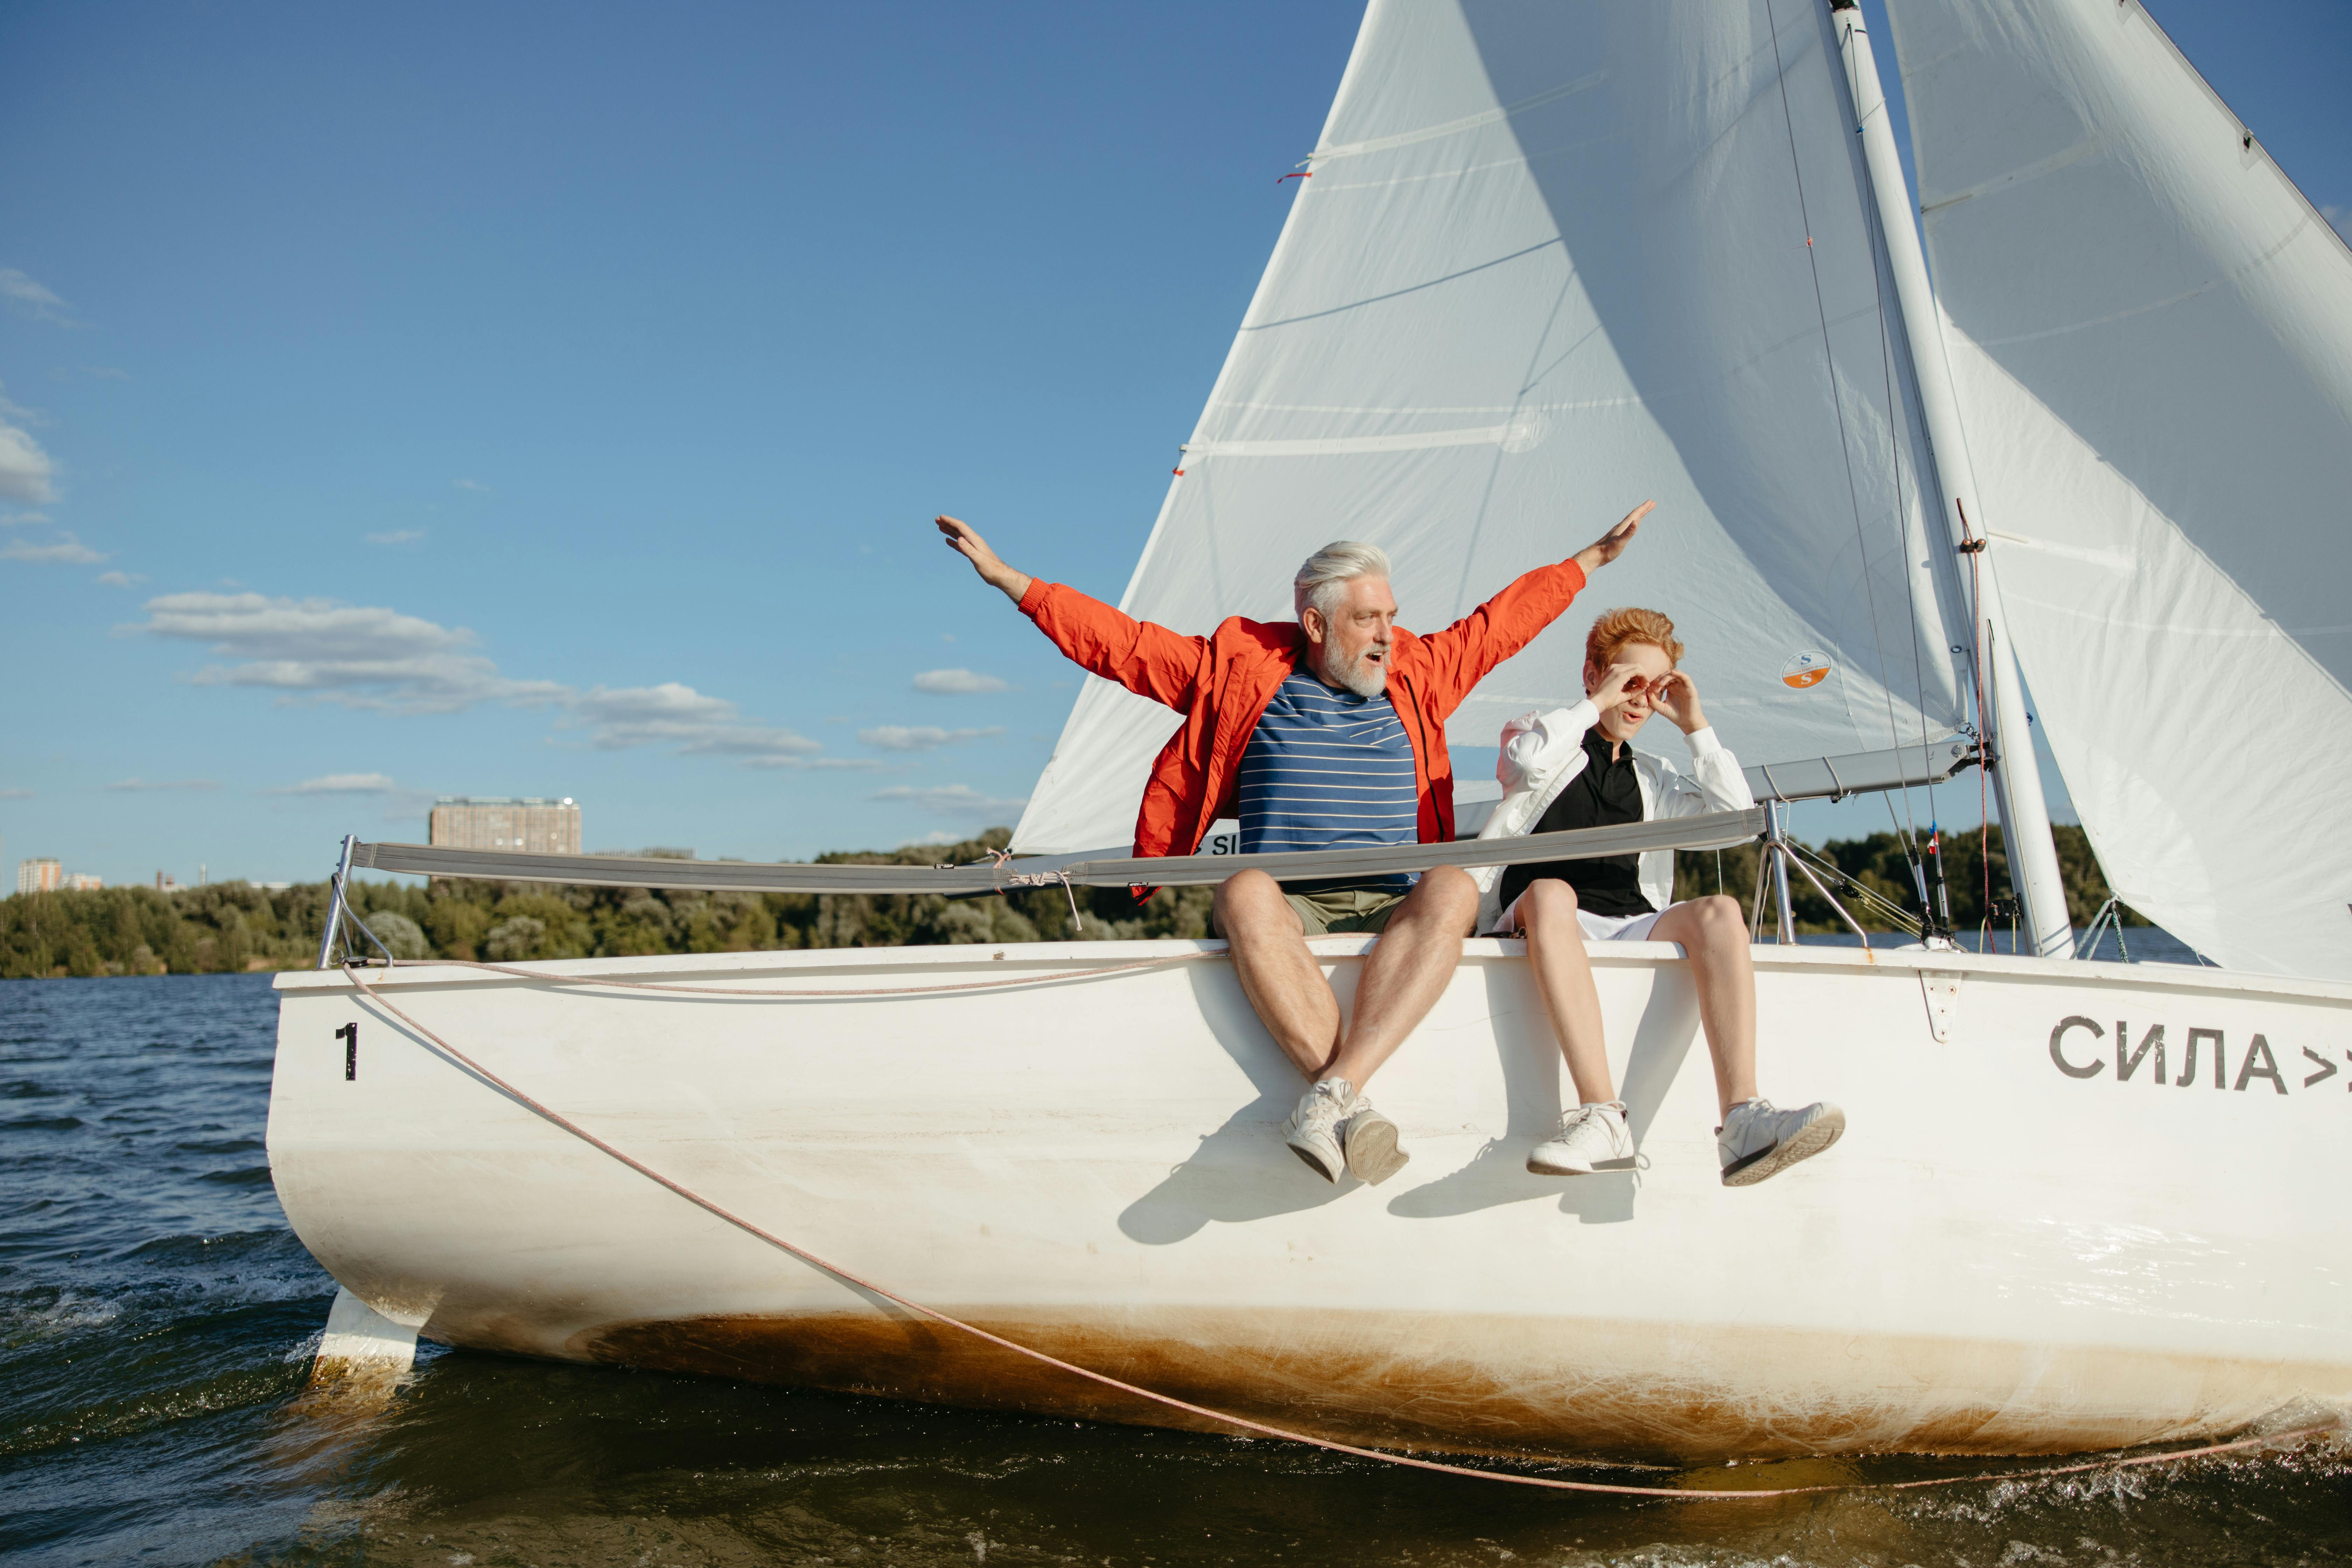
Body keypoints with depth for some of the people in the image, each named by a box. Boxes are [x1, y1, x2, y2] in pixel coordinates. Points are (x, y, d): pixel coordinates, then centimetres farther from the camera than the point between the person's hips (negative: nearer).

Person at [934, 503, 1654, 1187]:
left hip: (1392, 915, 2)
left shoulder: (1417, 674, 20)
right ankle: (1354, 1111, -44)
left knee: (1455, 888, -33)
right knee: (1245, 892, -37)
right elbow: (1120, 642, 12)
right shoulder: (1239, 670, 11)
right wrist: (1006, 578, 9)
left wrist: (1594, 557, 38)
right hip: (1287, 911, -2)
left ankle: (1332, 1092, -45)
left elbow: (1503, 619, 31)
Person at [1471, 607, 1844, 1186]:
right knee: (1550, 891, -39)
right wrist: (1596, 704, -1)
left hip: (1633, 929, 4)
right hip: (1539, 921, -4)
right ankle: (1601, 1113, -48)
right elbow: (1526, 763, -9)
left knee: (1718, 910, -26)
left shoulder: (1656, 778, 31)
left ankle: (1742, 1120, -41)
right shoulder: (1544, 735, 18)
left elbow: (1738, 817, 15)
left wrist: (1696, 727, 14)